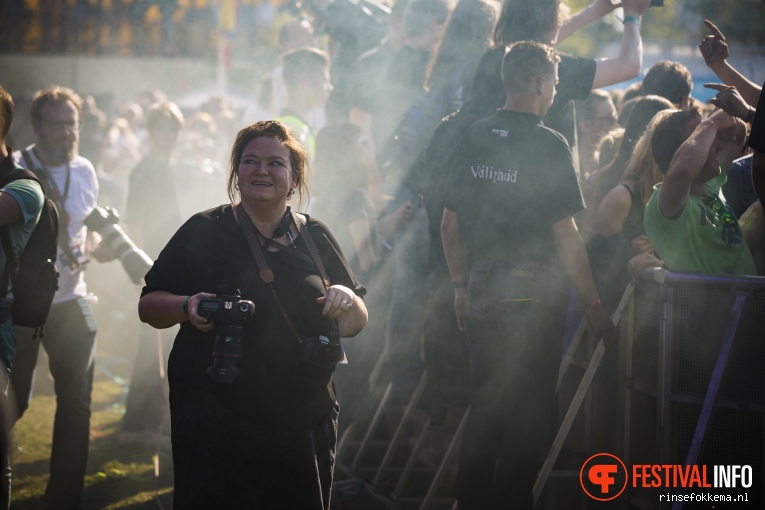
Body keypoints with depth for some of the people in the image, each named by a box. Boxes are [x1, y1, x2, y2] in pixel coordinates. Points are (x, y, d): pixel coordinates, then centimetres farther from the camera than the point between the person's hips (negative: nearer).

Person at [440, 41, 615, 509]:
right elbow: (565, 235, -14)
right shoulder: (549, 145, -13)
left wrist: (461, 285, 21)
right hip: (532, 291, -6)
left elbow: (450, 223, 10)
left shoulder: (474, 139, 5)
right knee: (533, 411, 3)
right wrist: (594, 304, -8)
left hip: (480, 290, 6)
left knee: (486, 405, 16)